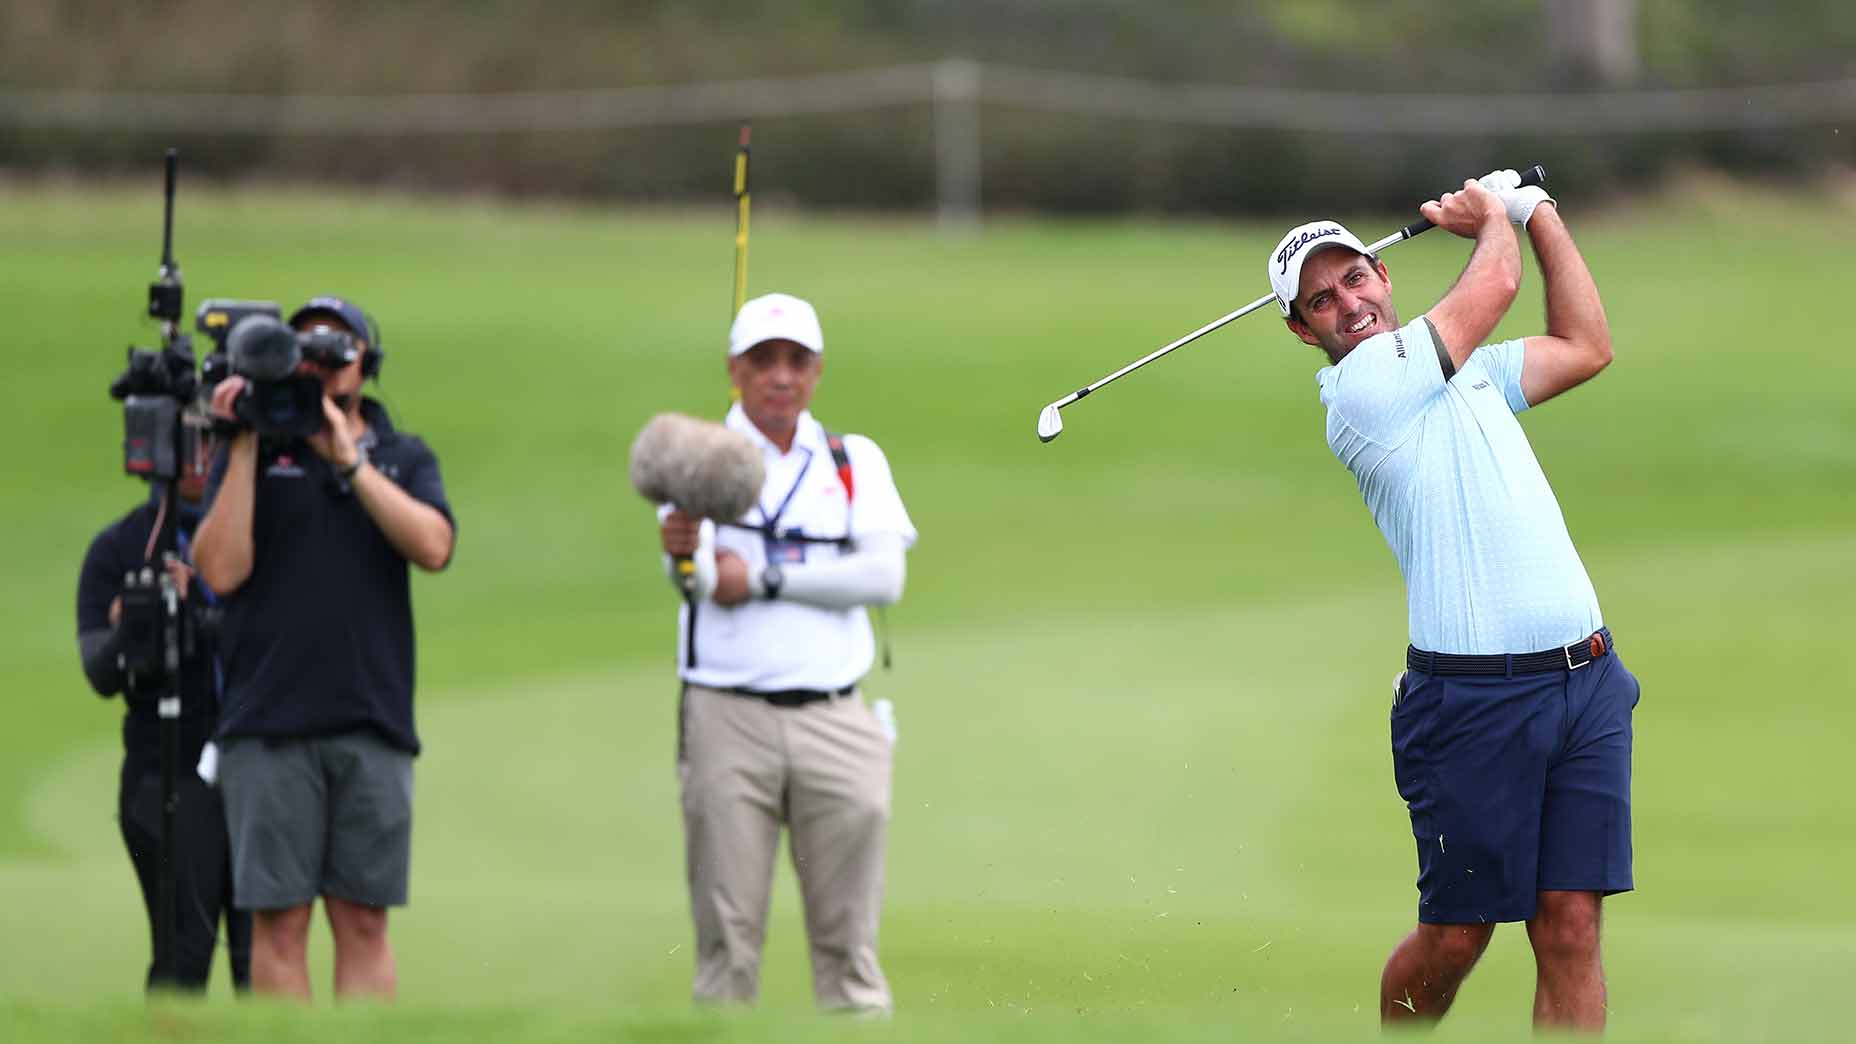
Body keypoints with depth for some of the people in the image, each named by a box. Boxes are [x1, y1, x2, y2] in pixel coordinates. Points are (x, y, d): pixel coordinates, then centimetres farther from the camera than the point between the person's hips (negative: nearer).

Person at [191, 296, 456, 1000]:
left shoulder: (405, 458, 13)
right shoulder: (253, 453, 8)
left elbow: (433, 546, -7)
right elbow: (221, 569, -5)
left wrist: (349, 460, -9)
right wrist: (245, 449, -7)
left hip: (373, 726, 1)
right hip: (269, 727, -1)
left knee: (364, 921, 1)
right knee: (279, 921, -3)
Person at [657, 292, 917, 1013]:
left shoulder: (855, 462, 13)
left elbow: (884, 574, -2)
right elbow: (699, 575, -10)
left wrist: (763, 579, -8)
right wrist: (681, 551, -34)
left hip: (834, 720, 2)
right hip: (728, 715, -2)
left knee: (847, 929, -1)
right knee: (727, 927, -4)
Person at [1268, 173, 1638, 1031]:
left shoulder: (1466, 371, 20)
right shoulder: (1359, 385, -6)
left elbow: (1585, 345, 30)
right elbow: (1496, 284, -1)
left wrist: (1537, 212, 24)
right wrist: (1493, 215, 20)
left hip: (1584, 678, 6)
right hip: (1476, 695, -6)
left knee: (1571, 927, -2)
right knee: (1456, 935, -1)